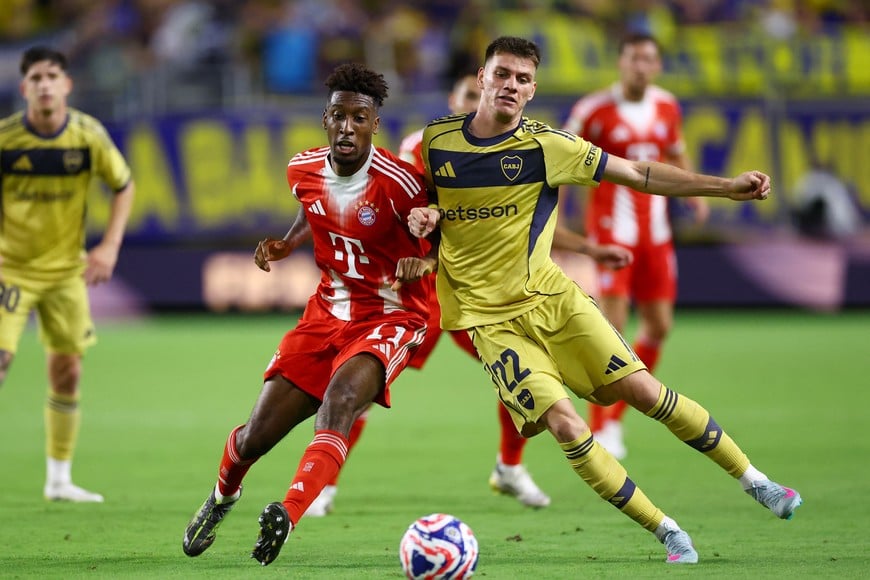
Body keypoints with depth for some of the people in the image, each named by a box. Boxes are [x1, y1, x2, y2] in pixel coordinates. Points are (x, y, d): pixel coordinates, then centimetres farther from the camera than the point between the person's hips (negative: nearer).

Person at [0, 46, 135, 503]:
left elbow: (124, 186, 4)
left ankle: (59, 478, 19)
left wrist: (109, 247, -6)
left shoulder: (89, 135, -10)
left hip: (66, 268, 3)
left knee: (66, 371, 6)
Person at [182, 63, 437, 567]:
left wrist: (424, 262, -30)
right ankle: (222, 497, 38)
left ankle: (288, 515, -45)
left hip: (389, 317, -5)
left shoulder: (399, 183, -20)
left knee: (339, 400, -36)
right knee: (257, 435, 4)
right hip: (328, 312, 5)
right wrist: (285, 247, 5)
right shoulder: (303, 171, -2)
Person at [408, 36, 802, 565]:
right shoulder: (436, 138, -2)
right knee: (564, 423, -17)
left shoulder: (544, 145, -7)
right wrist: (425, 216, -7)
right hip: (493, 320, 0)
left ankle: (753, 479, 11)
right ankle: (667, 532, -8)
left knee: (642, 389, -6)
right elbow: (427, 201, 19)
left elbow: (639, 174, -6)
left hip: (551, 299, 1)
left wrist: (726, 187, -14)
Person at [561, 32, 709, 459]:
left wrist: (692, 191, 6)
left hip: (655, 230, 6)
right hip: (611, 230, -6)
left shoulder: (667, 107, 6)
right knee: (611, 325, -11)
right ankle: (598, 429, -2)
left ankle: (615, 415, 23)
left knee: (659, 326, 6)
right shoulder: (594, 110, -11)